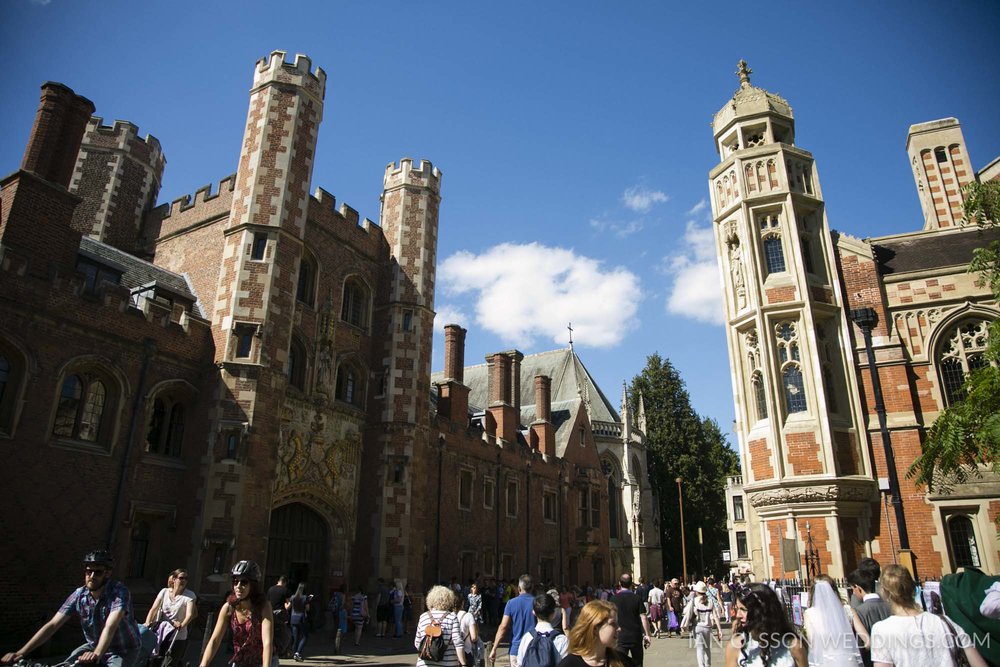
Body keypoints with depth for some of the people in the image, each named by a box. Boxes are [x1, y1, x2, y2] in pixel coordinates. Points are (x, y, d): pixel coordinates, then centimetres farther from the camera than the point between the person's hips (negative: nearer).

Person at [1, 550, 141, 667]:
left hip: (124, 650, -5)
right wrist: (21, 652, -23)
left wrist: (96, 654, -54)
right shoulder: (79, 595, -10)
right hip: (93, 646, 5)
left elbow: (110, 626, -39)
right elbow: (52, 625, -13)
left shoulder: (119, 592, -25)